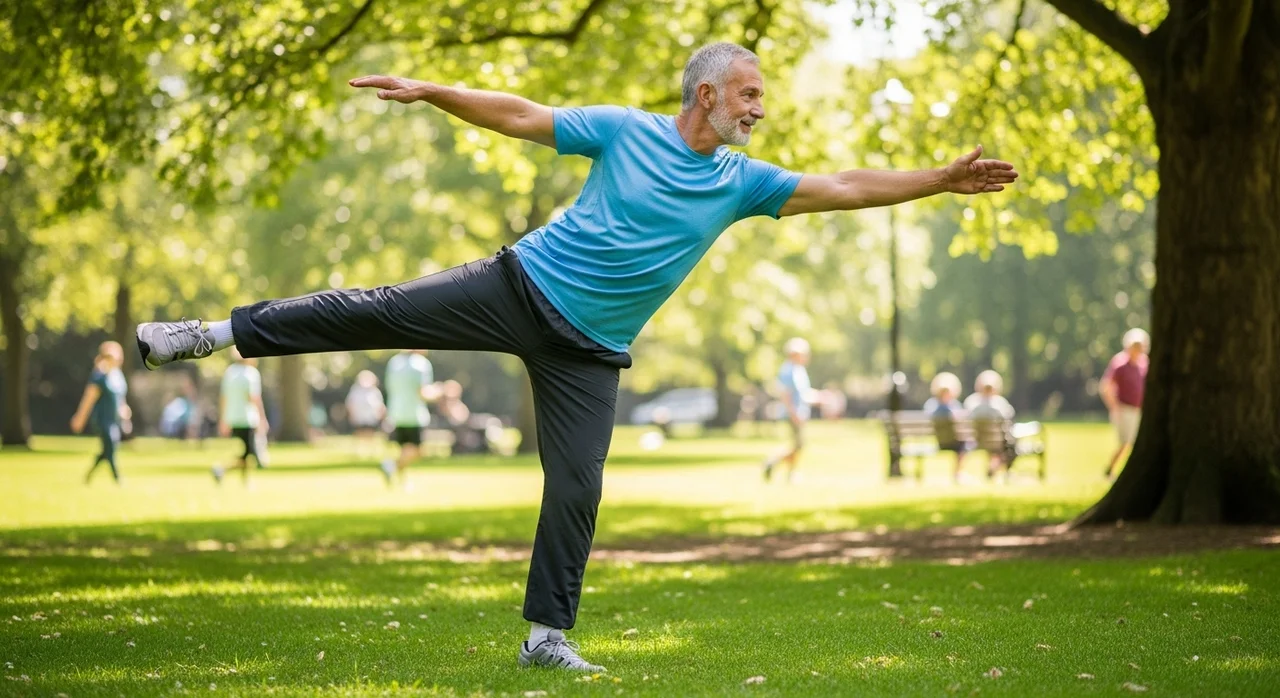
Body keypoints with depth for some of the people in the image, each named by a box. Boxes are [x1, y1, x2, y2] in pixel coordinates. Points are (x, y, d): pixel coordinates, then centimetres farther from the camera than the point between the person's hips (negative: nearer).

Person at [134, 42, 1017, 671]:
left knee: (578, 490, -4)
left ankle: (549, 634, 9)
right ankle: (220, 333, 1)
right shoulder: (626, 130, -5)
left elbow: (844, 189, -2)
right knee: (378, 311, -9)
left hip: (587, 349, 2)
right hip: (519, 289, -2)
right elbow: (521, 116, -2)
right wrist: (432, 92, -11)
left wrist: (942, 181, -9)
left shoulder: (743, 182, 2)